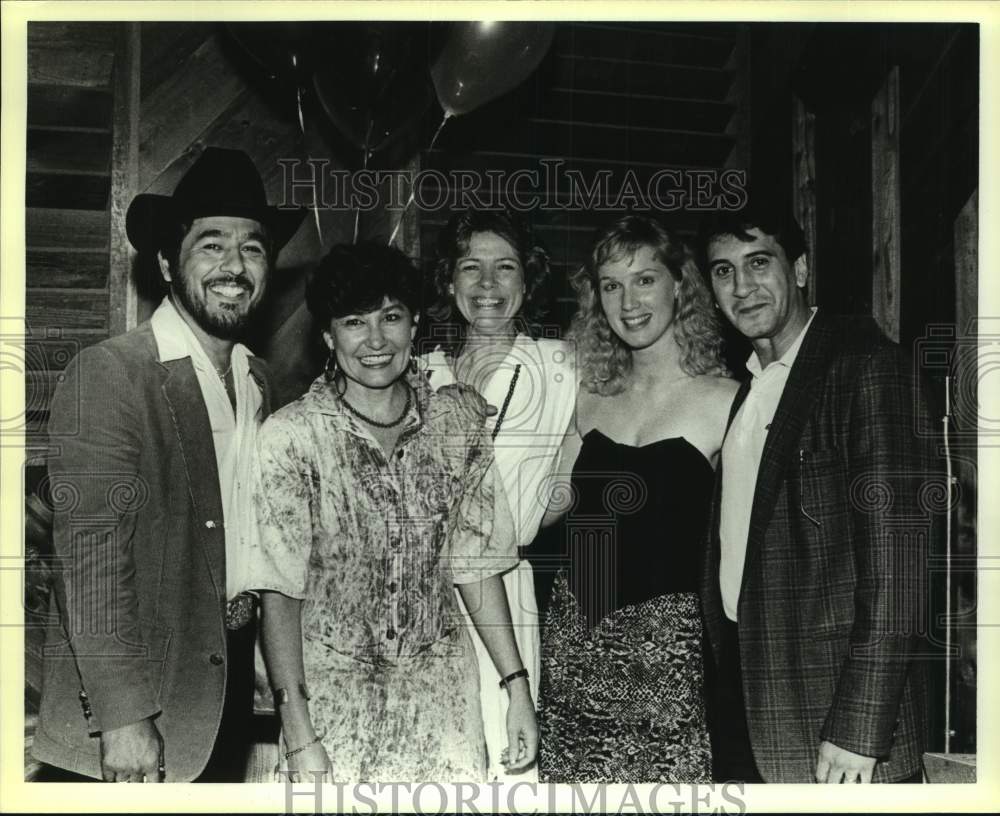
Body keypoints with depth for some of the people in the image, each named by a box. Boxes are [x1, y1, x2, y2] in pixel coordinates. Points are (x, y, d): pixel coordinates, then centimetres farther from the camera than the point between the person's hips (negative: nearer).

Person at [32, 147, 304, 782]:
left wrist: (270, 659, 9)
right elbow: (92, 551, -19)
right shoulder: (107, 374, -15)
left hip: (234, 679, 7)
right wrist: (122, 717, -21)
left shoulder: (257, 379, 8)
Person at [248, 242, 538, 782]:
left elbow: (476, 561, 3)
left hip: (442, 696, 3)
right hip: (333, 693, -2)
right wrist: (299, 736, -15)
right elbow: (280, 593, -12)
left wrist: (516, 685, 0)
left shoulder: (458, 419, -2)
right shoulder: (291, 435, -12)